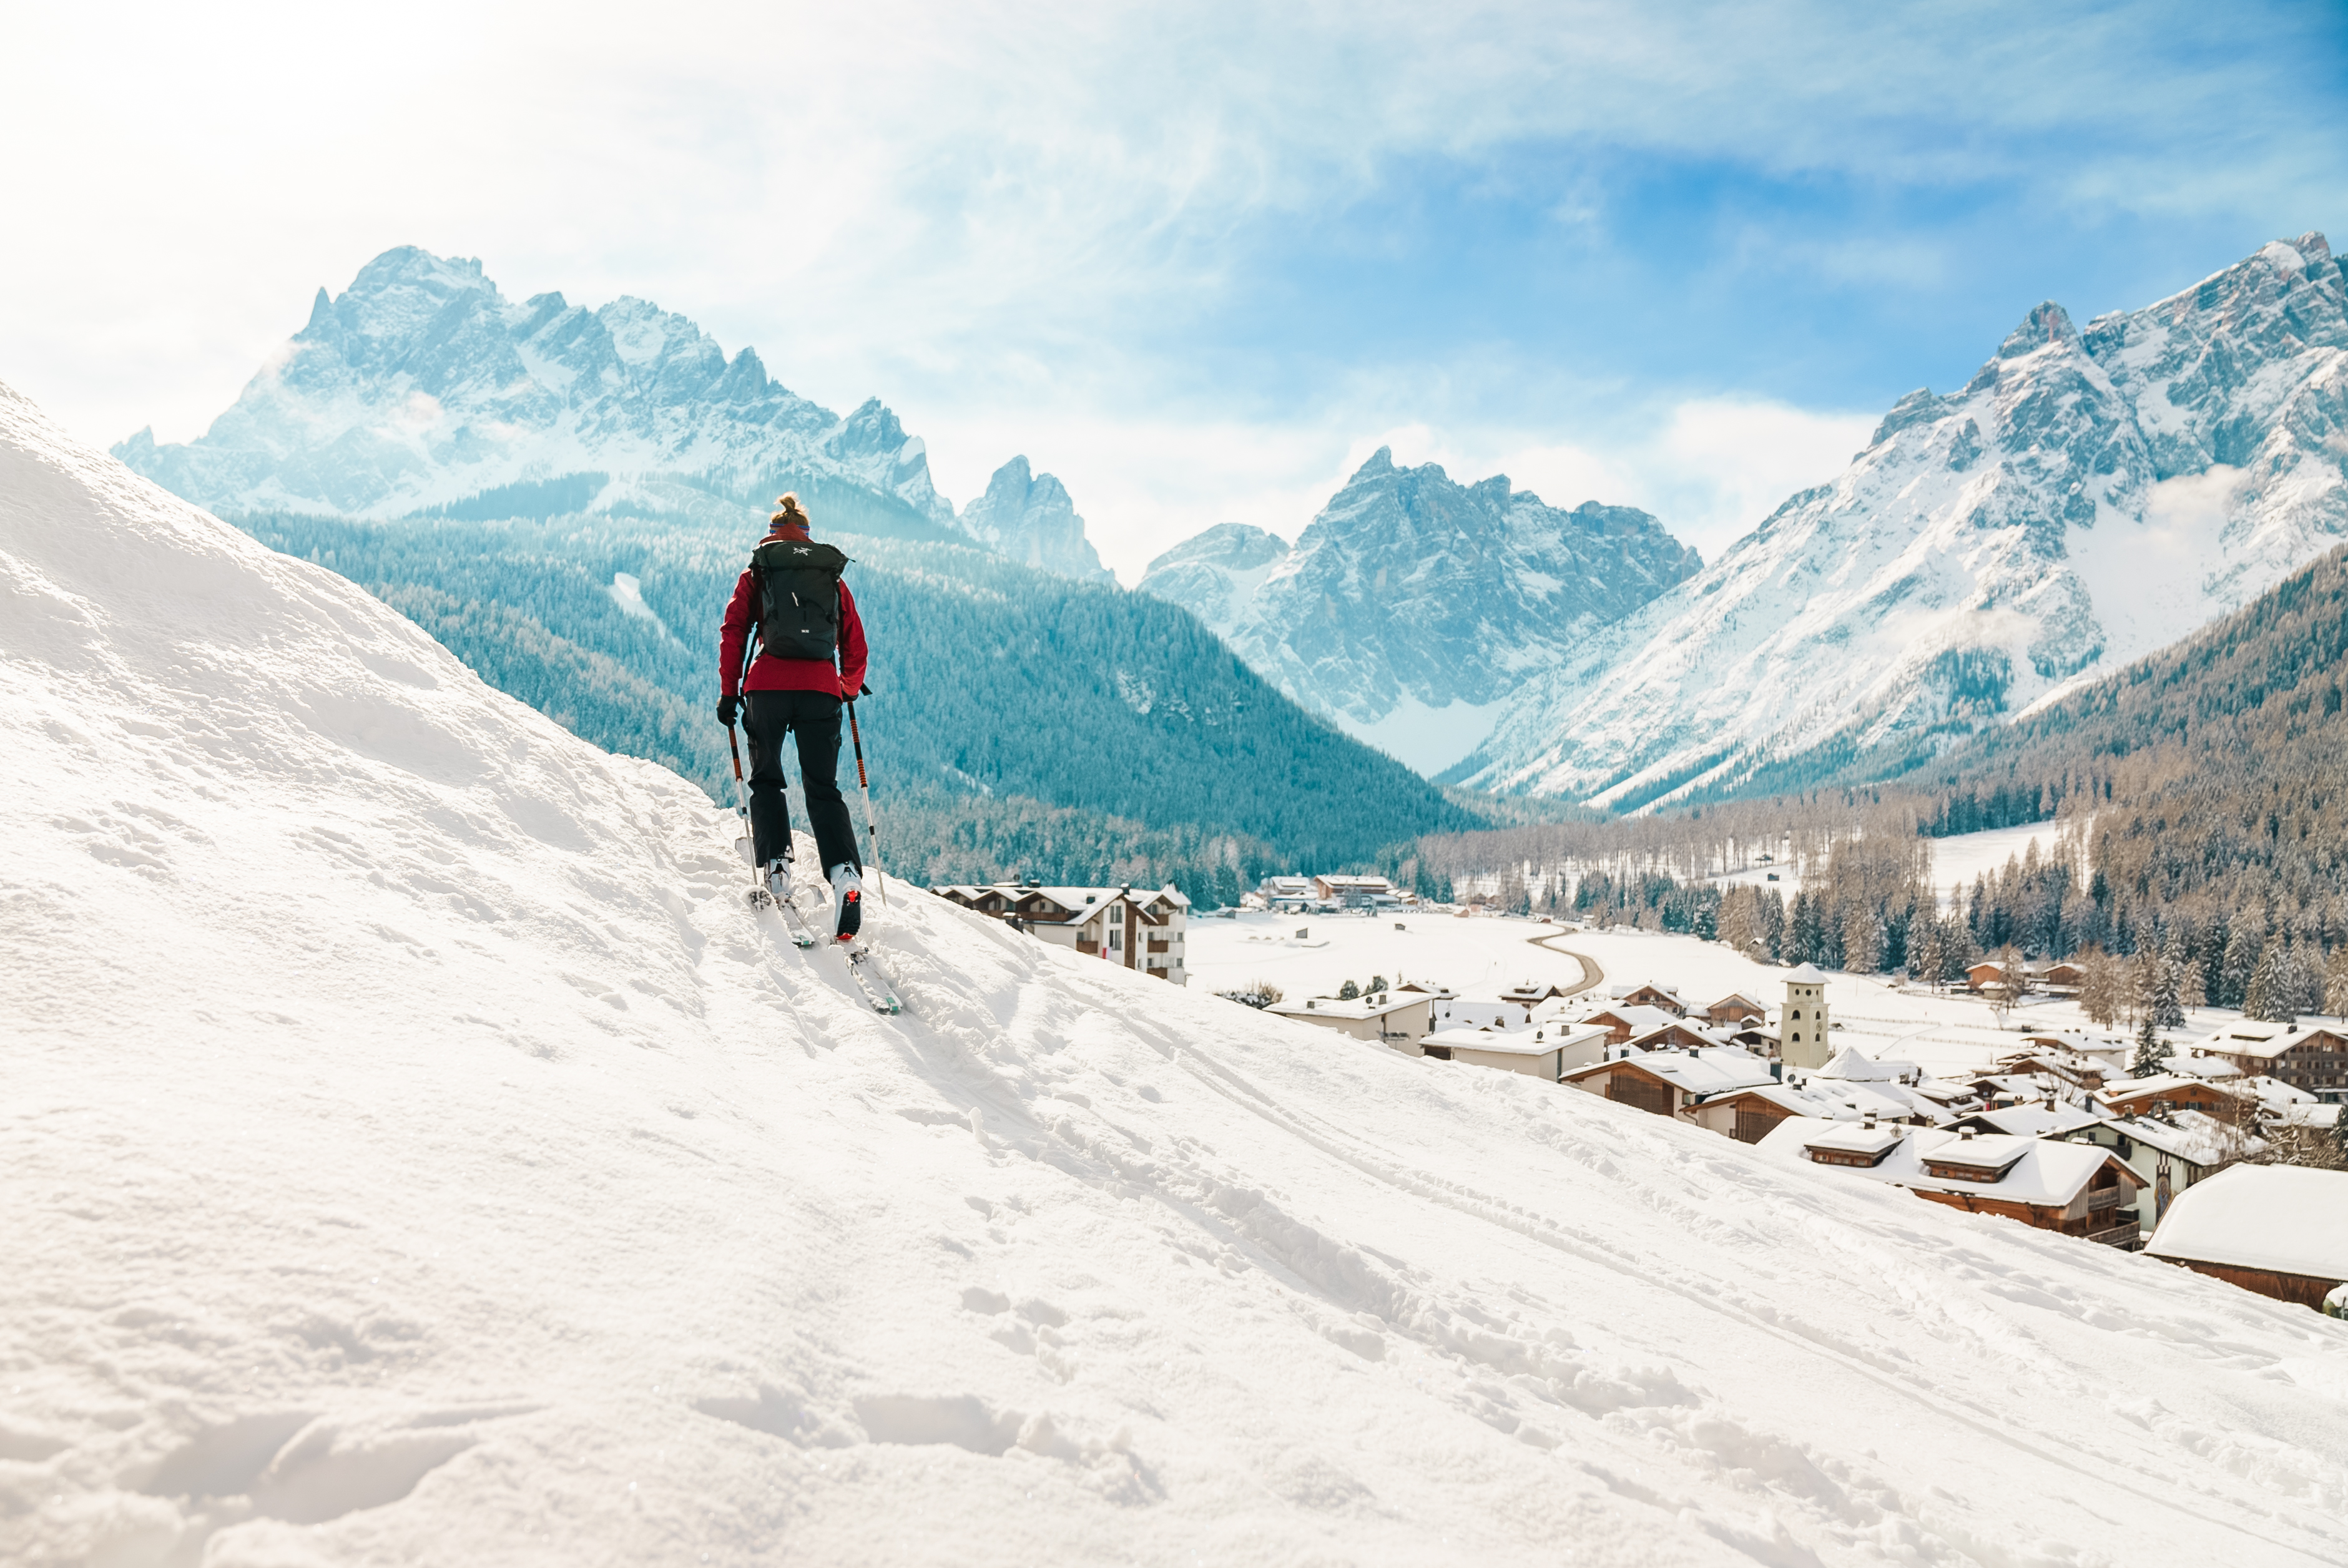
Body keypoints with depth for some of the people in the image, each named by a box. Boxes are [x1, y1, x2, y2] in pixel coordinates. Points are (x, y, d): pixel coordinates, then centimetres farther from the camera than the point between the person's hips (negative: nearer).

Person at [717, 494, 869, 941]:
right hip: (821, 688, 1)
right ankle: (845, 874, -18)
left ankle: (776, 862, -1)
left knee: (767, 779, 17)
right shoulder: (834, 579, 19)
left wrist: (729, 692, 7)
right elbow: (855, 647, 17)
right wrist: (850, 688, 33)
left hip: (768, 685, -1)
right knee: (823, 788, 3)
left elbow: (733, 633, 4)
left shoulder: (756, 573, 14)